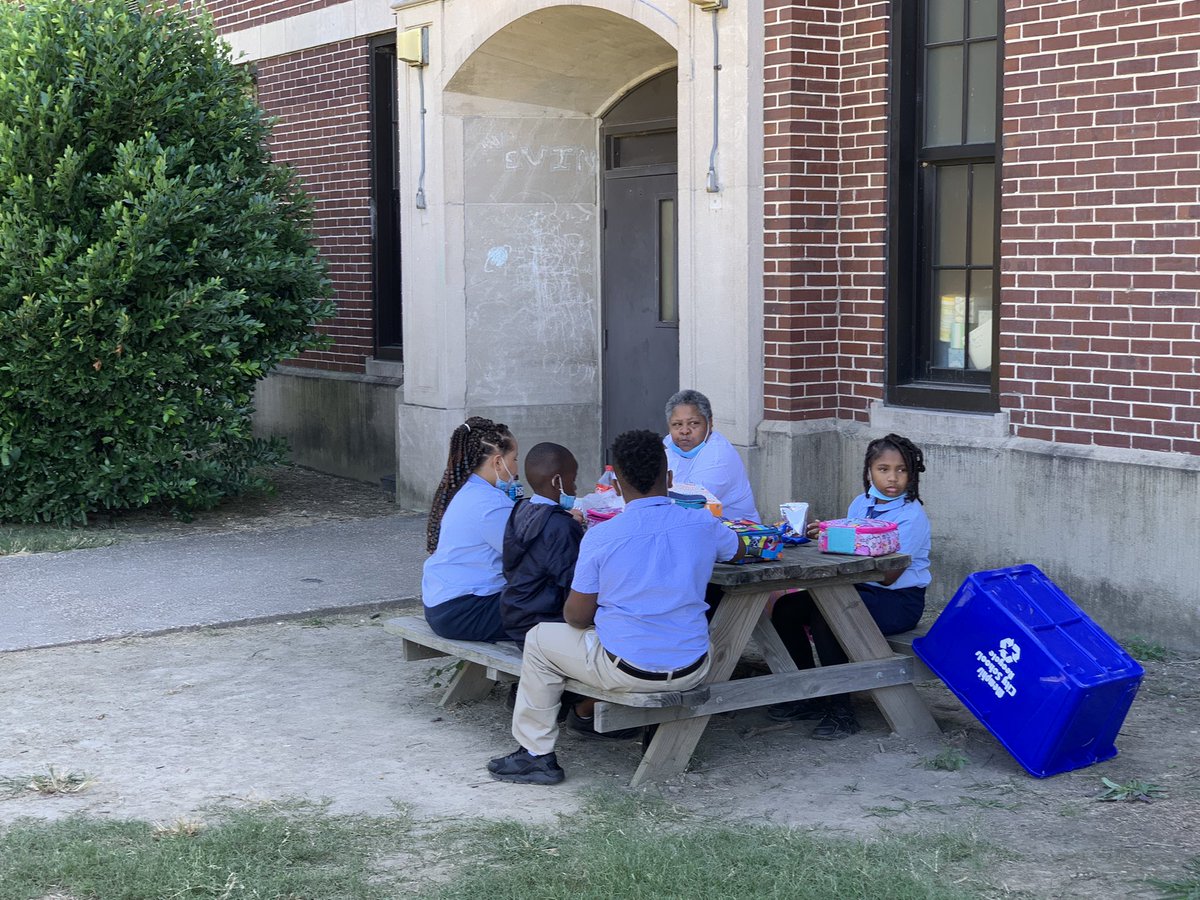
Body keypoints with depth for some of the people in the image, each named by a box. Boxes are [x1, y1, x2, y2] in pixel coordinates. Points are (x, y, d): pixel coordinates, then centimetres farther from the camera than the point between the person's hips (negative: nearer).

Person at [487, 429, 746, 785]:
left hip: (628, 671, -4)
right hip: (691, 671, 4)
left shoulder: (600, 536, -13)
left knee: (540, 639, 19)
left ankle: (536, 753, 22)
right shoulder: (702, 524, -4)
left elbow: (576, 617, -6)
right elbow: (738, 549, 21)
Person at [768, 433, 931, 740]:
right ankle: (808, 696, 7)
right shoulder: (860, 504, 9)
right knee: (785, 608, -5)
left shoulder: (913, 516, -14)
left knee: (825, 617, -31)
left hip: (898, 600, -8)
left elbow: (888, 575, -21)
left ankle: (839, 711, -19)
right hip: (859, 589, 8)